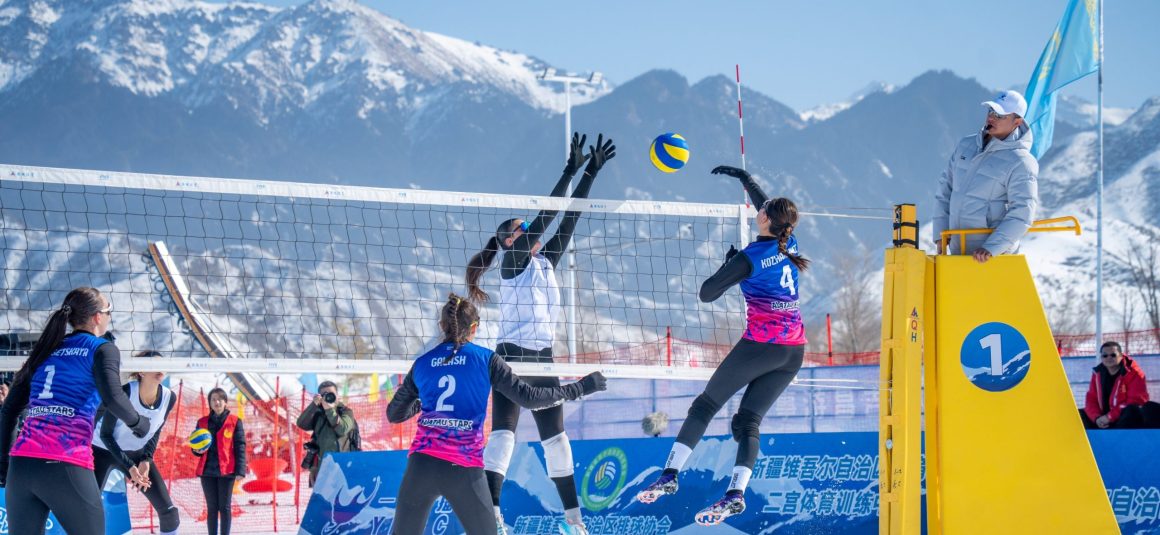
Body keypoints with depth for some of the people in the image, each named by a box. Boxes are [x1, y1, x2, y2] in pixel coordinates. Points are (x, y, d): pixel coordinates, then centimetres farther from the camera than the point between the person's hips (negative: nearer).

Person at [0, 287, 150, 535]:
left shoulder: (44, 351, 21)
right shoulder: (102, 349, 5)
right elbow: (112, 398, -12)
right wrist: (138, 423, 6)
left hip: (21, 462, 5)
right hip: (66, 467, -5)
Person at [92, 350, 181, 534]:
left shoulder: (169, 398, -16)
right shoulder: (124, 393, -30)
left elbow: (155, 433, 1)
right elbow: (105, 434, -20)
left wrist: (146, 461, -14)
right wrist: (129, 467, -26)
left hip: (137, 453, 5)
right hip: (103, 450, -5)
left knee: (169, 510, -6)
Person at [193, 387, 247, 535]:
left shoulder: (234, 421, 3)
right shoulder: (202, 422, 12)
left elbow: (240, 447, -1)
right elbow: (195, 446, 19)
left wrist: (240, 470, -11)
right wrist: (198, 450, -7)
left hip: (226, 470, -3)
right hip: (207, 470, 3)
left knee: (225, 507, -2)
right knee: (212, 508, 4)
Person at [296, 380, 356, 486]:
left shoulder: (346, 412, 5)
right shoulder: (317, 414, 14)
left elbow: (343, 429, -14)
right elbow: (302, 424, -3)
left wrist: (330, 410, -20)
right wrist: (314, 405, -12)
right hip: (321, 467, 4)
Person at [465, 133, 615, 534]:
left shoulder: (545, 262, 16)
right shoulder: (512, 260, -4)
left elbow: (567, 221, 14)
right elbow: (545, 216, -11)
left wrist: (592, 172, 12)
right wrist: (571, 170, -11)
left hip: (542, 360, 8)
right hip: (512, 358, -8)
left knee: (556, 439, 12)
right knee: (503, 434, -17)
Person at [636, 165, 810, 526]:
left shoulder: (750, 257, -9)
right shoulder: (789, 244, 8)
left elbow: (706, 293, -2)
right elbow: (767, 205, 30)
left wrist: (727, 263, 12)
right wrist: (744, 178, 42)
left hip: (760, 344, -6)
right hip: (794, 351, 6)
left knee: (705, 405, 5)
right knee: (748, 420, 5)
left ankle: (670, 475, 2)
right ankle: (736, 493, -11)